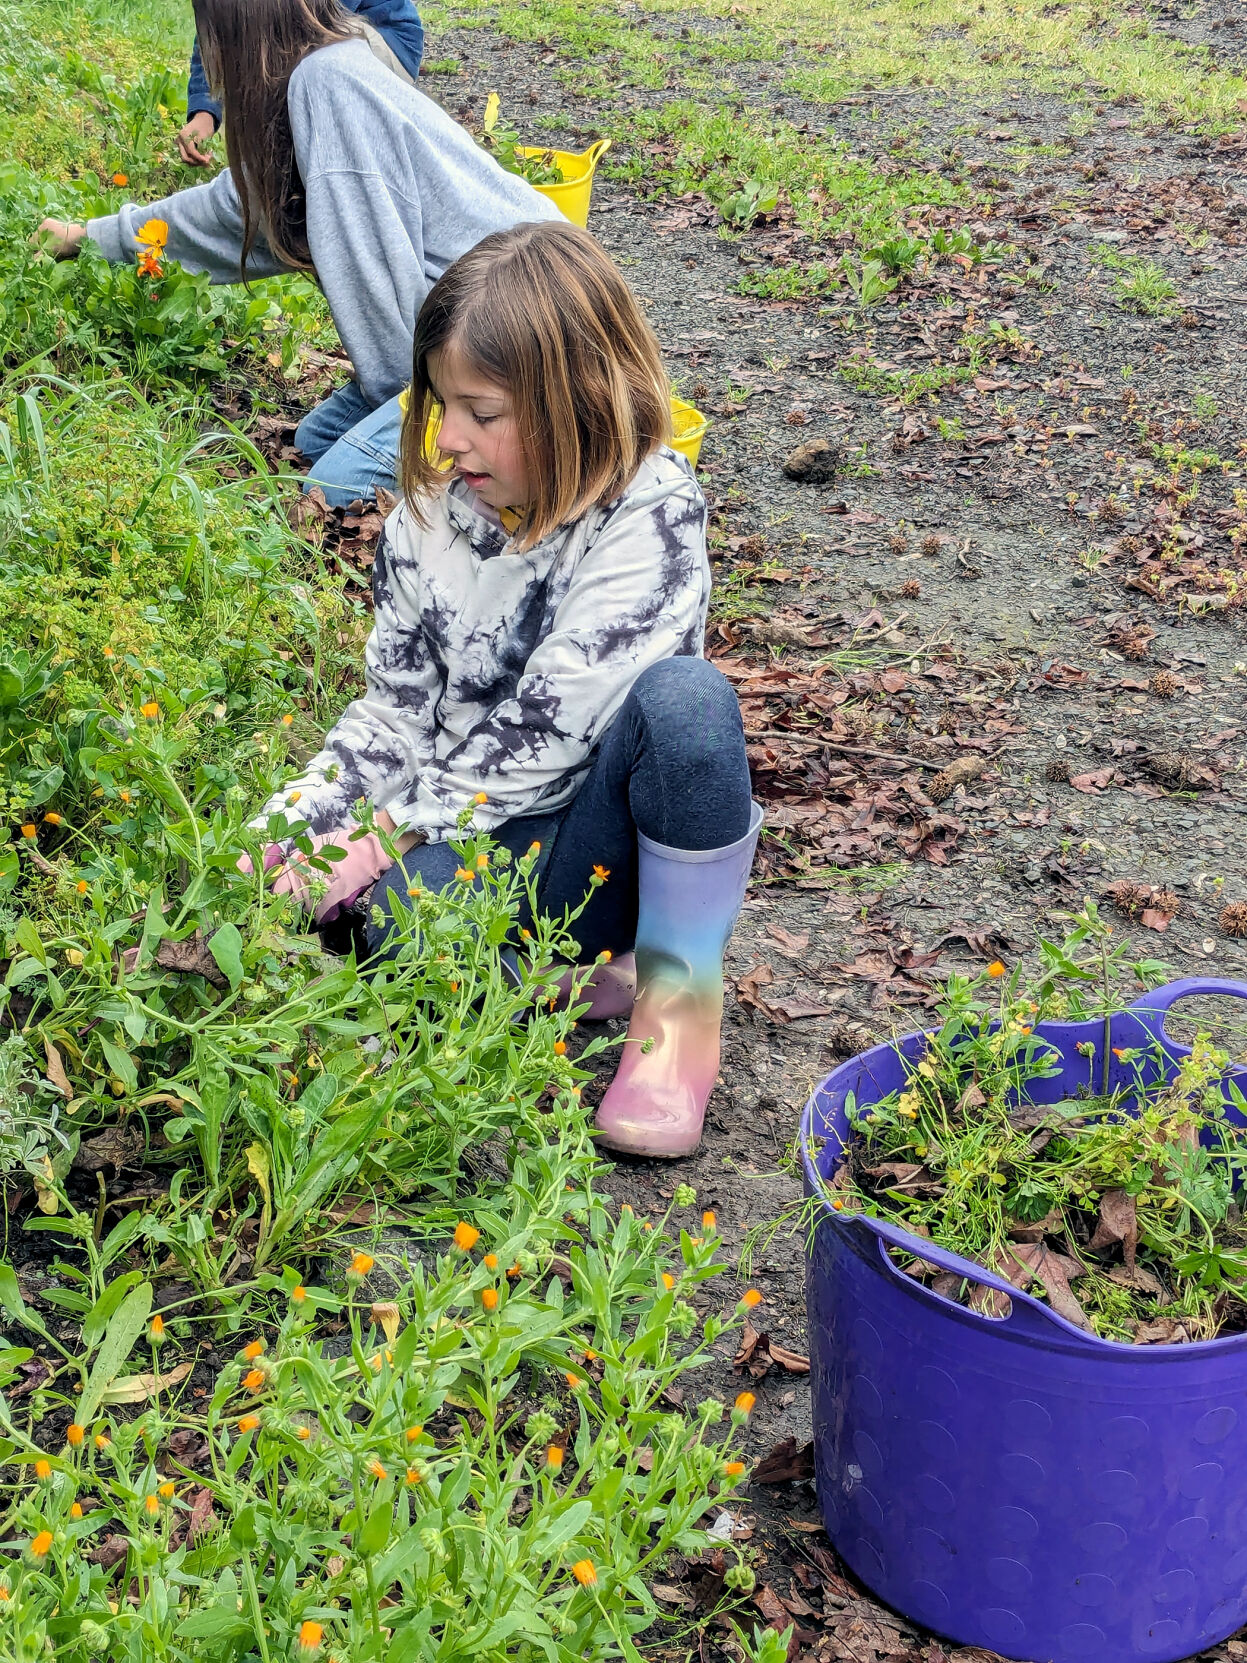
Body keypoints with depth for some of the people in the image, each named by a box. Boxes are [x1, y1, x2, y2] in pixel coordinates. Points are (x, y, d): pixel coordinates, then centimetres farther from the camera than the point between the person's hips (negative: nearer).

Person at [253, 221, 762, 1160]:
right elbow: (395, 708, 7)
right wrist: (293, 827, -8)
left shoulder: (650, 512, -15)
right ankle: (593, 971, -2)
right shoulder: (432, 513, 3)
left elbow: (541, 731, -20)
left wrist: (383, 838, -19)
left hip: (591, 848, -2)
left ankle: (681, 995, -15)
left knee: (681, 697, -35)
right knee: (403, 911, -35)